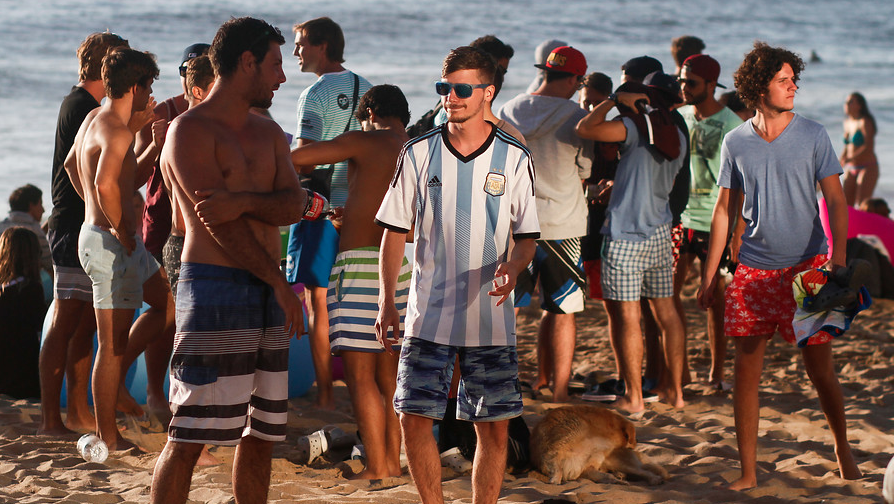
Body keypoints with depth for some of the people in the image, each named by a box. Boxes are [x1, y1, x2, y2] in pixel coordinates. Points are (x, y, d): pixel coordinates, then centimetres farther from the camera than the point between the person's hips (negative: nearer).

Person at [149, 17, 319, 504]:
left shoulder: (268, 133, 18)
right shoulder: (190, 130, -6)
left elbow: (294, 204, 2)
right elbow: (218, 223, -13)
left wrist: (242, 201, -18)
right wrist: (278, 281, -8)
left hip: (267, 294, 8)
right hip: (214, 287, -8)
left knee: (261, 433, 10)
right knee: (188, 438, -9)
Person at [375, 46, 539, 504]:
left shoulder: (514, 159, 0)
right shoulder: (418, 154, 2)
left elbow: (527, 237, 4)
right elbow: (394, 232, 6)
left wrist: (513, 266, -19)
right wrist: (387, 303, -1)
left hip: (490, 317, -1)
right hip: (427, 316, 1)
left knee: (493, 427, 2)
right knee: (414, 418, -2)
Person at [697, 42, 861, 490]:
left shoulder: (812, 136, -1)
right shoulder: (736, 142, 4)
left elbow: (835, 201, -3)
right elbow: (725, 209, 11)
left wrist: (838, 258, -18)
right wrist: (709, 275, 9)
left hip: (806, 267, -2)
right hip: (753, 269, 2)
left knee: (820, 369, 2)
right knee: (746, 371, -1)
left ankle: (842, 448, 26)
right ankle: (747, 471, 5)